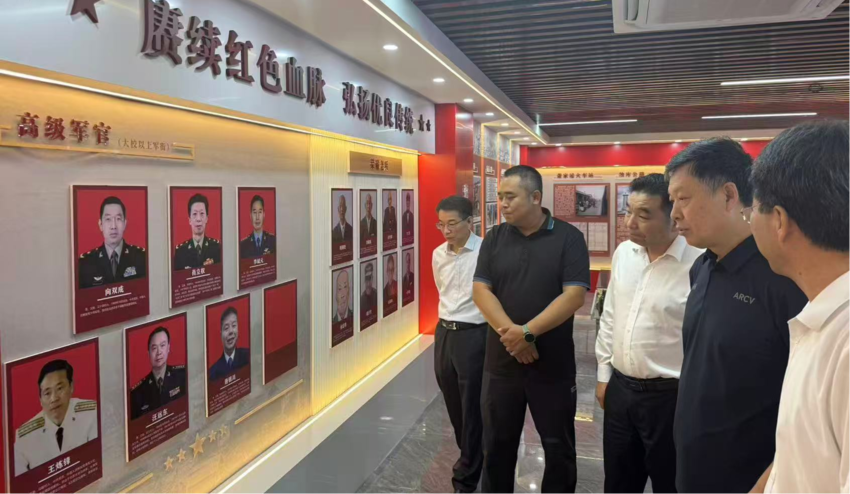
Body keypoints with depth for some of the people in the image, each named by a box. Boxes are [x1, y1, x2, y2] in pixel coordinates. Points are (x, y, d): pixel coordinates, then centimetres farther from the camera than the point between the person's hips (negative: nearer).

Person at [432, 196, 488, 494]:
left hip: (474, 336, -6)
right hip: (444, 333, 7)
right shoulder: (438, 255, 5)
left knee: (472, 408, 5)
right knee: (453, 405, 19)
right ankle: (469, 456, 42)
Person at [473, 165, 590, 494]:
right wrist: (510, 333, -17)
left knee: (559, 447, 12)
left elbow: (574, 295, -14)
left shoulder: (568, 238, -6)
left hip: (553, 364, -2)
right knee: (497, 444, 14)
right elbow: (480, 290, -3)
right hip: (501, 361, 3)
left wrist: (527, 332, -20)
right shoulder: (495, 238, 3)